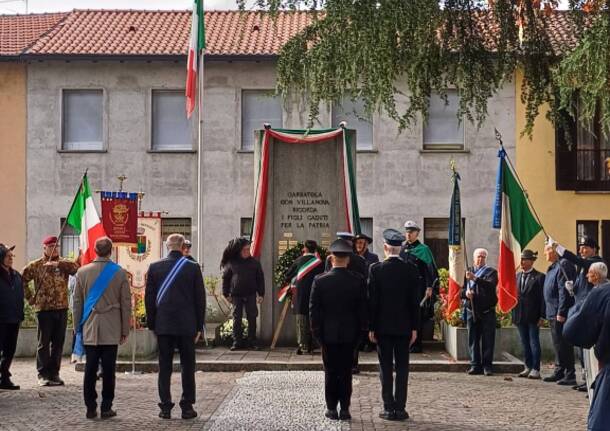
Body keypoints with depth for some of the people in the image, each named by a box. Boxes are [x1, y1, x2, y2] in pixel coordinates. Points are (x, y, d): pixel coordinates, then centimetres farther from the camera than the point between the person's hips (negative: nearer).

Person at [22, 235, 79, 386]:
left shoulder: (64, 264, 8)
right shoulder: (36, 265, 4)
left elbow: (76, 267, -13)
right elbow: (22, 280, 7)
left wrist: (57, 264, -25)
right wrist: (30, 297, 1)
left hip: (62, 308, 3)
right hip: (44, 308, -2)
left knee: (58, 343, 6)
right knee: (44, 343, 0)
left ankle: (54, 373, 15)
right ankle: (43, 374, 6)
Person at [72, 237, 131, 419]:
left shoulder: (82, 272, 0)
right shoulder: (120, 273, -3)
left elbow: (77, 303, 6)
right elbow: (126, 304, 0)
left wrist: (77, 327, 15)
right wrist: (125, 330, 8)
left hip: (89, 330, 1)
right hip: (111, 331, -1)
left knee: (90, 369, 5)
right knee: (108, 370, 2)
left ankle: (91, 408, 7)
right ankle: (106, 408, 5)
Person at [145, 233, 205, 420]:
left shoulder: (155, 267, 0)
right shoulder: (193, 268, -4)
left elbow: (149, 298, 3)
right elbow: (200, 299, -1)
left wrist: (152, 324, 11)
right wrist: (199, 326, 6)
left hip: (163, 325, 1)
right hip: (187, 325, -1)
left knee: (164, 367, 7)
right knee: (188, 367, 7)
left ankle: (165, 408, 7)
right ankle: (187, 407, 9)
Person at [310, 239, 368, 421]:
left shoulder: (319, 281, -9)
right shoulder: (358, 281, -7)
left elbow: (314, 309, -6)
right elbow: (363, 309, -3)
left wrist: (316, 332, 3)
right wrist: (361, 331, 6)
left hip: (328, 334, 0)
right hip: (350, 334, 1)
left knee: (331, 372, 9)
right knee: (346, 372, 7)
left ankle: (332, 408, 12)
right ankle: (345, 409, 8)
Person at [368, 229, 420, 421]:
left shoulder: (376, 269, -8)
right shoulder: (411, 269, -3)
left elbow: (372, 300, -7)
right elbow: (415, 300, -1)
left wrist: (371, 327, 0)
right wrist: (414, 327, 5)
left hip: (383, 326, -1)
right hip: (404, 326, 1)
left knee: (386, 367, 4)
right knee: (402, 367, 6)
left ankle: (389, 408, 5)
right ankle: (400, 408, 7)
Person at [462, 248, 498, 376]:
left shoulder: (491, 272, 3)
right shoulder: (467, 272, 13)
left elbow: (491, 285, -17)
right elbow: (460, 289, 13)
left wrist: (475, 278, -28)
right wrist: (465, 293, -9)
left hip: (487, 311, -3)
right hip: (472, 311, 3)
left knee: (488, 340, -1)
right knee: (473, 339, 4)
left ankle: (487, 365, 6)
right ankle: (475, 365, 11)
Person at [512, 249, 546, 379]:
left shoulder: (539, 277, -5)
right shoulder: (517, 276, 13)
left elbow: (543, 297, -7)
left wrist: (542, 316, -12)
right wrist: (514, 315, 7)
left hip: (533, 316, -5)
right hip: (520, 316, 5)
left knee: (534, 343, -1)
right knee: (525, 343, 11)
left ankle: (535, 369, 3)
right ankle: (528, 367, 19)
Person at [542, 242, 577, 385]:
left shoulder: (563, 265, -14)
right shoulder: (552, 267, 17)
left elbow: (564, 290, -21)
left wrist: (561, 312, -24)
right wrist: (546, 313, 19)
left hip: (560, 315, -10)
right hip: (552, 314, 10)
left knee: (563, 345, -7)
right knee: (557, 345, 16)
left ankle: (570, 376, -2)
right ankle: (559, 372, 24)